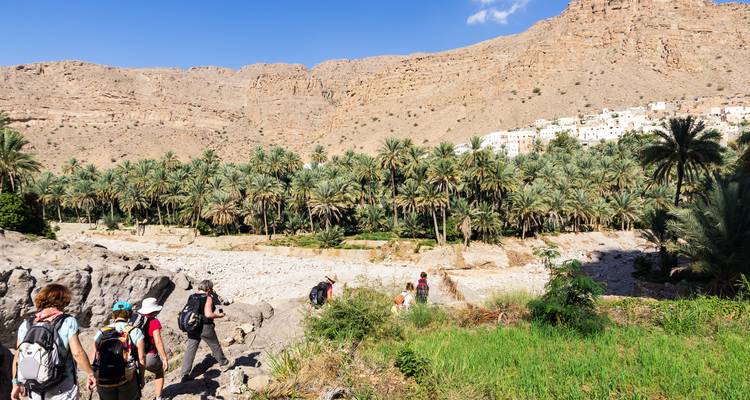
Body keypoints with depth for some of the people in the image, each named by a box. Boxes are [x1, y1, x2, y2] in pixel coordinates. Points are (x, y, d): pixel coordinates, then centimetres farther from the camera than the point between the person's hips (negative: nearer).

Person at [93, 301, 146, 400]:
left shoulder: (101, 333, 6)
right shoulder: (135, 332, -3)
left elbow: (94, 359, 1)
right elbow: (141, 358, -4)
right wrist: (142, 377, 7)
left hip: (103, 383, 3)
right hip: (127, 381, -3)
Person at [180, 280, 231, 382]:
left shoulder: (192, 297, 7)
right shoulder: (208, 298, -14)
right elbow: (208, 314, -22)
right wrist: (219, 315, -7)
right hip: (205, 327, -5)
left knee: (190, 350, 7)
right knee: (215, 346, 15)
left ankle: (185, 374, 6)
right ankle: (224, 364, 32)